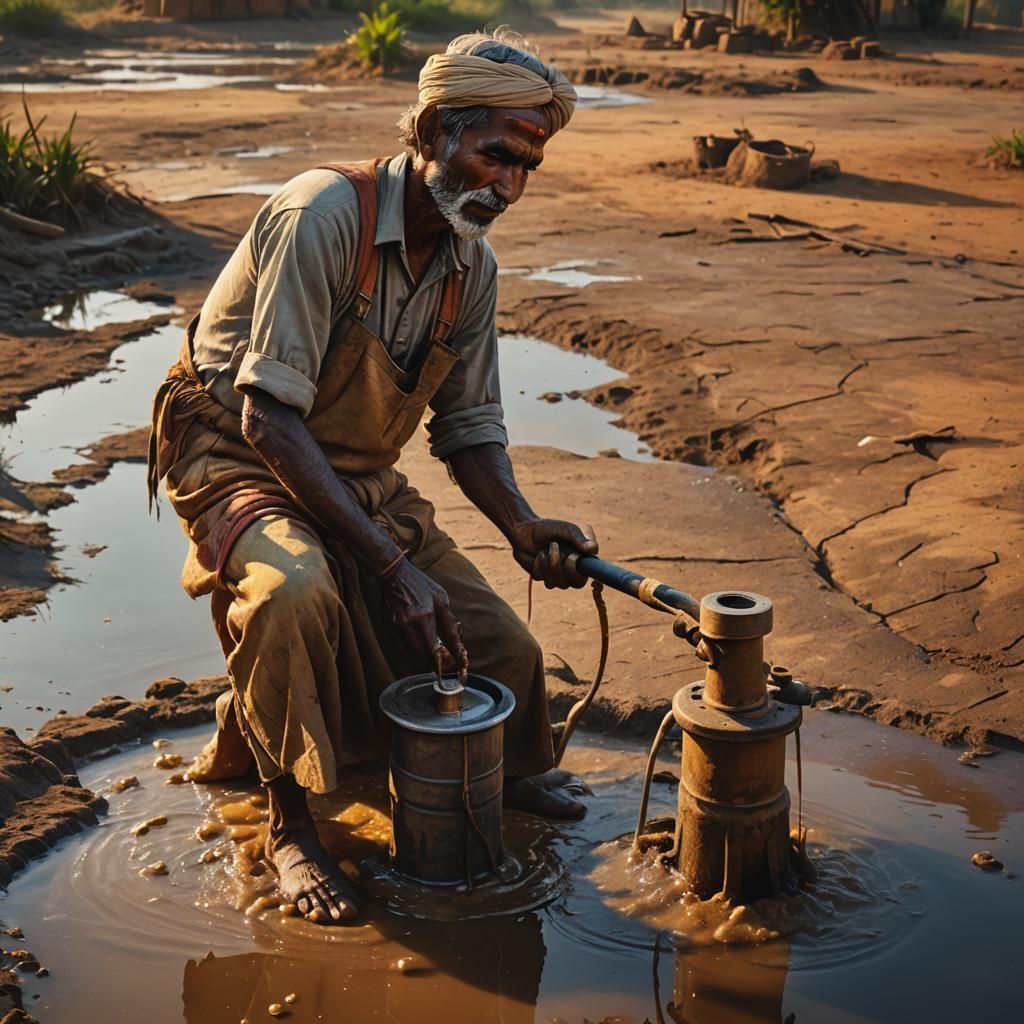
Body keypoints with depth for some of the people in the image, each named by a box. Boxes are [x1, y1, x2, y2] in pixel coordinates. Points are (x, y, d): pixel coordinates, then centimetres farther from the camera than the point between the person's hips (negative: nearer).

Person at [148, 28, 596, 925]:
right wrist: (390, 563, -33)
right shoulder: (327, 215, -25)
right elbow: (270, 417, -29)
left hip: (360, 479, 7)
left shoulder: (474, 267, -3)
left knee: (503, 652, -2)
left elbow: (470, 428, 4)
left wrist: (523, 526, -17)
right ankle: (290, 818, -12)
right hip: (236, 455, -6)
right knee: (293, 591, -39)